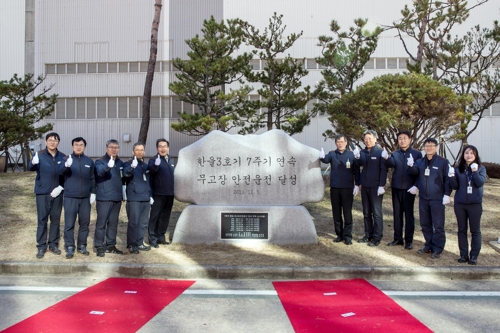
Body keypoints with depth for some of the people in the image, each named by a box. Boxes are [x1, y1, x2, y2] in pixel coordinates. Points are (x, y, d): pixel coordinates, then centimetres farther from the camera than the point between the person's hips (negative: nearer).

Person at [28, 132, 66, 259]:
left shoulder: (62, 157, 4)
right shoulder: (40, 155, -6)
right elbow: (30, 168, -24)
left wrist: (61, 187, -6)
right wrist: (33, 163, -48)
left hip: (57, 193, 3)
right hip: (42, 193, -3)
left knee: (56, 219, 9)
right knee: (42, 220, 0)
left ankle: (53, 244, 20)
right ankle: (41, 246, 7)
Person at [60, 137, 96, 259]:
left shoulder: (89, 161, 8)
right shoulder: (67, 159, -1)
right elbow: (61, 172, -20)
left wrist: (93, 192, 4)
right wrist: (66, 166, -41)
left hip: (85, 197, 3)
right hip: (70, 197, -3)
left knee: (85, 222, 8)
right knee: (69, 223, -1)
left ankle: (82, 245, 20)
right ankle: (69, 247, 6)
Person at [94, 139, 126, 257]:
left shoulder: (120, 163, 13)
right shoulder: (100, 161, -5)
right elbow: (100, 171, -28)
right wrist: (108, 166, -47)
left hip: (117, 197, 6)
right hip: (104, 197, -6)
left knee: (113, 223, 12)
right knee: (101, 223, -2)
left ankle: (110, 245, 21)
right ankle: (99, 246, 4)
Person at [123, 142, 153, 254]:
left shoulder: (145, 165, 18)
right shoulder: (128, 163, -3)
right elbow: (126, 173, -27)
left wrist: (150, 195, 20)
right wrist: (132, 167, -46)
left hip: (145, 199, 7)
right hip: (134, 198, -6)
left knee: (143, 223, 10)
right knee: (134, 222, -6)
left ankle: (140, 243, 20)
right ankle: (131, 245, 3)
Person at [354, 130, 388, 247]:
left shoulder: (380, 152, -8)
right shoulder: (363, 152, 7)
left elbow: (384, 170, -10)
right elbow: (359, 165, -4)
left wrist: (381, 186, -15)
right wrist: (357, 157, -23)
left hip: (376, 187, -6)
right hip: (365, 186, 6)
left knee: (376, 213, 0)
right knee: (366, 212, 14)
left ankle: (377, 238, 6)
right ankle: (368, 235, 24)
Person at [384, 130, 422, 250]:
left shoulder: (416, 154, -1)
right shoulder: (395, 154, 6)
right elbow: (391, 164, -14)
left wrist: (416, 186, -13)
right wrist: (386, 158, -35)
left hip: (409, 188, -3)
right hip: (396, 188, 3)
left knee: (409, 214, 3)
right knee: (397, 213, 9)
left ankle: (409, 240, 10)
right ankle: (397, 238, 18)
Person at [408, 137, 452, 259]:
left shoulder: (443, 162, -4)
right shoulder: (420, 162, 8)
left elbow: (448, 179, -3)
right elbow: (414, 172, -9)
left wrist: (446, 194, -9)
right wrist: (411, 166, -30)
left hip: (437, 199, -5)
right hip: (423, 198, 5)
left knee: (438, 225, 1)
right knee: (425, 224, 12)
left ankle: (438, 249, 10)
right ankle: (429, 245, 24)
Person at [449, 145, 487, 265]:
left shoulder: (481, 168, 0)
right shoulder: (458, 169, 4)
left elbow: (480, 183, -13)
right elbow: (455, 187, 1)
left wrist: (475, 171, -23)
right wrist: (452, 177, -16)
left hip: (475, 204, -2)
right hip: (460, 204, 2)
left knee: (475, 230, 3)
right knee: (462, 230, 8)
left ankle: (474, 256, 10)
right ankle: (463, 255, 16)